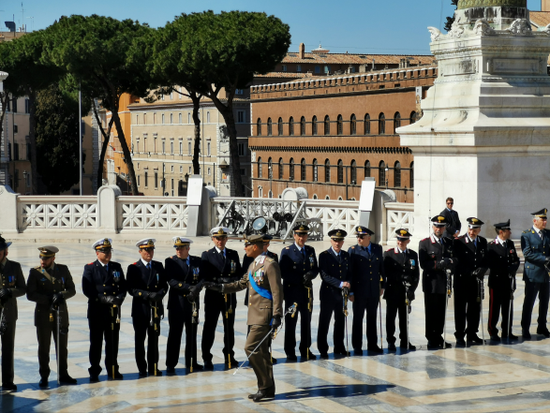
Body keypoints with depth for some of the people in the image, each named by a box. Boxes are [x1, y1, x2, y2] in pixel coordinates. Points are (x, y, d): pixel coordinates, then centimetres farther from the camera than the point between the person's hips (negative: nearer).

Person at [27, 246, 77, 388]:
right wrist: (49, 299, -17)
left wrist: (61, 295, -17)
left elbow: (72, 290, 4)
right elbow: (30, 294, -8)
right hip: (43, 315, -2)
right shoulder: (35, 272, -2)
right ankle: (44, 377, 12)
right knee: (43, 348, 3)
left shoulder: (63, 270, 4)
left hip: (61, 313, 2)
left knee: (62, 346, 8)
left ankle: (63, 375, 19)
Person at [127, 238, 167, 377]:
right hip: (140, 308, -3)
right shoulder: (133, 268, -2)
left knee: (154, 339, 8)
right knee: (140, 339, 1)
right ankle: (142, 369, 9)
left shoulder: (159, 266, 11)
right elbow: (131, 289, -9)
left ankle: (153, 368, 16)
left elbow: (164, 285, 9)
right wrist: (147, 295, -21)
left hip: (156, 307, 3)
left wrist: (159, 294, -13)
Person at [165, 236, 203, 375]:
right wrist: (188, 287, -22)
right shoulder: (170, 261, -1)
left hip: (193, 302, 3)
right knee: (175, 334, -2)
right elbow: (171, 281, -12)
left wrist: (196, 289, -18)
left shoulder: (197, 261, 8)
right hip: (176, 302, -3)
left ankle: (191, 363, 20)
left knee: (192, 333, 9)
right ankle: (171, 365, 3)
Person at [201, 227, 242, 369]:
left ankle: (229, 357, 21)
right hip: (213, 296, -3)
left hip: (230, 296, 3)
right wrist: (220, 280, -20)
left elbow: (240, 273, 8)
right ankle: (207, 359, 7)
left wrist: (233, 280, -13)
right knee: (209, 327, 0)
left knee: (229, 328, 10)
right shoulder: (207, 255, 1)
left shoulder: (233, 254, 10)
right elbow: (205, 276, -7)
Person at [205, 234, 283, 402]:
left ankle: (265, 386, -6)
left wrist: (277, 315, -21)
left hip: (265, 314, -10)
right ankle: (267, 389, 17)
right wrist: (220, 287, 21)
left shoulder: (270, 264, -13)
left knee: (251, 348, -14)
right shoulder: (253, 265, 15)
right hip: (256, 314, 10)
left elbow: (277, 292, -17)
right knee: (262, 351, 11)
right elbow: (241, 284, 26)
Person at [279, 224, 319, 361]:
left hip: (307, 291, 4)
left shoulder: (311, 251, 11)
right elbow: (283, 273, -9)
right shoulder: (286, 251, -3)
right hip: (292, 291, -4)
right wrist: (301, 279, -15)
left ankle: (305, 350, 19)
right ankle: (290, 353, 6)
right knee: (291, 321, 0)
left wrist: (310, 275, -11)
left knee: (306, 321, 9)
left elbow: (316, 269, 12)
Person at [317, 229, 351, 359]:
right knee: (324, 322, 0)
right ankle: (323, 349, 6)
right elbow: (324, 275, -14)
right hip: (328, 293, -5)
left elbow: (349, 273, 15)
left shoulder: (346, 255, 10)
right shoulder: (324, 255, -7)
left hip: (342, 294, 5)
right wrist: (340, 284, -21)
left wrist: (347, 288, -1)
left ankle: (339, 347, 21)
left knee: (340, 321, 11)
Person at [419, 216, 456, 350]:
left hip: (444, 283, 4)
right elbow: (424, 264, -10)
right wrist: (439, 264, -19)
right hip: (431, 283, -4)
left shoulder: (449, 243, 14)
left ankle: (438, 337, 18)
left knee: (441, 313, 7)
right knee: (431, 313, -2)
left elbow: (455, 260, 12)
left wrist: (450, 263, -11)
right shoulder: (424, 243, -1)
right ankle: (431, 340, 4)